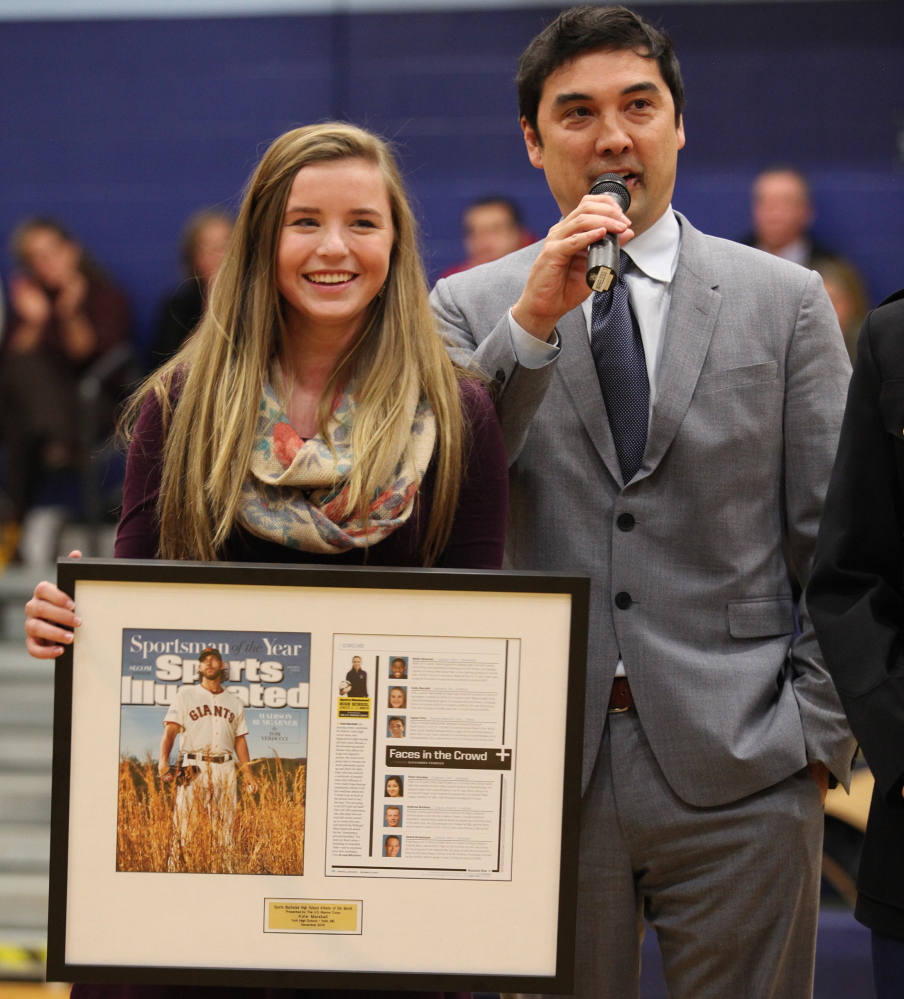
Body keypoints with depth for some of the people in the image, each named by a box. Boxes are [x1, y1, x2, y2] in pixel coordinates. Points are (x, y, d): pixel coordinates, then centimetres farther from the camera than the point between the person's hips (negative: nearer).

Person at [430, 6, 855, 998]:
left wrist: (816, 737, -2)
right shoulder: (472, 309, 7)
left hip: (737, 768, 0)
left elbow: (832, 545, 5)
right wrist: (533, 319, -14)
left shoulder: (783, 300, 6)